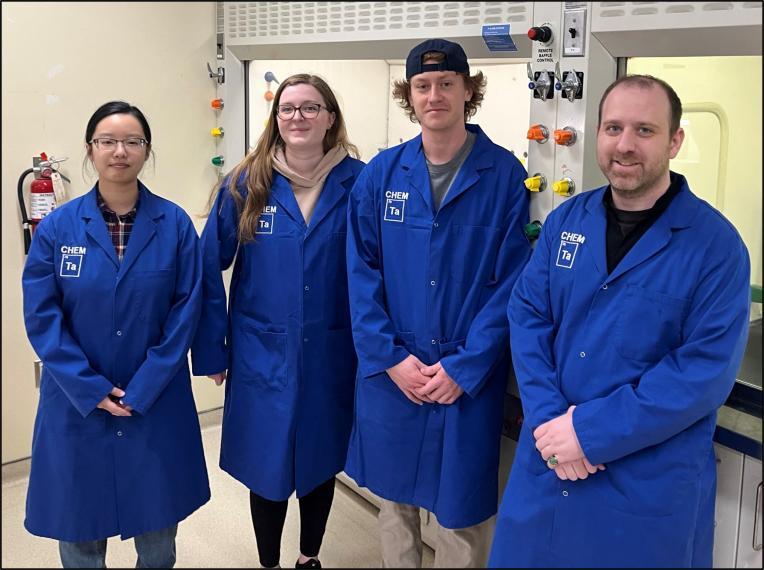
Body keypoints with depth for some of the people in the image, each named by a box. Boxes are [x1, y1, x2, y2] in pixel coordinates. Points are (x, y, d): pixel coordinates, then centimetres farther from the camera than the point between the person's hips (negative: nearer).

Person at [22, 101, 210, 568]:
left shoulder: (175, 224, -4)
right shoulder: (57, 226, -3)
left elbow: (186, 311, -7)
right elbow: (41, 316, -6)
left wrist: (141, 391, -12)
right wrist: (91, 390, -13)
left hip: (157, 404, 0)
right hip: (77, 405, 0)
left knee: (158, 531, 13)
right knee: (79, 528, 13)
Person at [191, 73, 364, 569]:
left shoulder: (358, 182, -5)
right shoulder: (246, 185, -4)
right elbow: (209, 268, -2)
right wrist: (211, 349, -4)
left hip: (330, 355, 1)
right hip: (263, 355, 0)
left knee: (321, 461, 17)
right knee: (267, 467, 10)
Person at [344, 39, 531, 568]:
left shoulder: (505, 174, -7)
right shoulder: (381, 172, 1)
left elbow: (511, 281, -9)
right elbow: (362, 272, -1)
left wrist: (464, 366, -14)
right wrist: (390, 357, -10)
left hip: (470, 376, -2)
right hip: (390, 371, 3)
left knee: (461, 505, 10)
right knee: (394, 494, 19)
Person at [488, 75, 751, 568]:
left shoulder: (717, 245, -12)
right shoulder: (565, 221, 2)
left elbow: (707, 370, -17)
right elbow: (527, 315, 0)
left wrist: (591, 431, -20)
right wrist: (549, 418, -14)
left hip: (649, 484, -3)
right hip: (548, 463, 4)